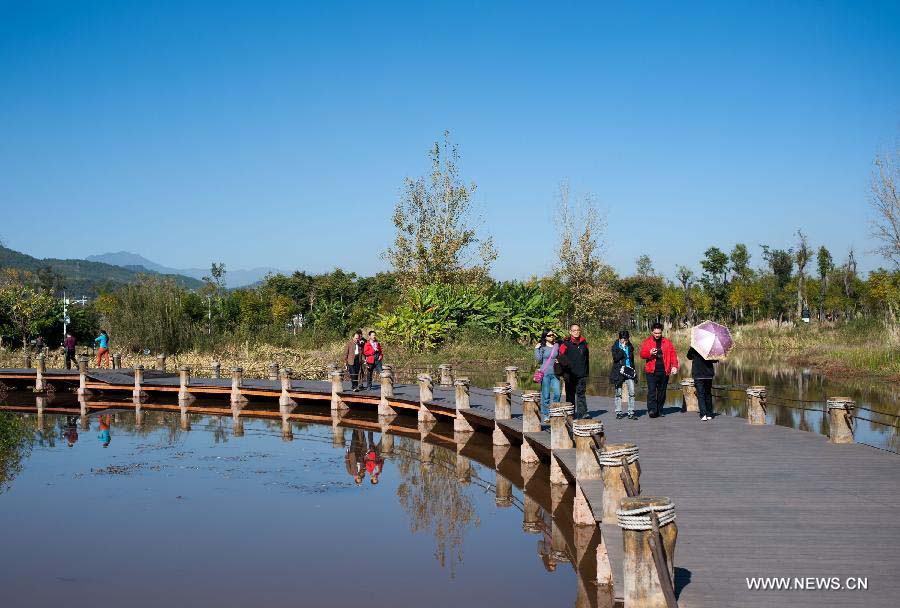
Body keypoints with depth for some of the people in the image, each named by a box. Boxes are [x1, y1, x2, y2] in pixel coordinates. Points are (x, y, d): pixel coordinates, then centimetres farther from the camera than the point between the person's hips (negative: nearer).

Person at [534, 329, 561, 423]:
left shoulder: (557, 345, 10)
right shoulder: (542, 347, 1)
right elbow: (538, 359, -8)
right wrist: (536, 349, -10)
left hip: (555, 373, 3)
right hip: (545, 373, -3)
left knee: (557, 394, -6)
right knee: (545, 395, 0)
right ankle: (545, 415, 9)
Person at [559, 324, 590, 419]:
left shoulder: (584, 343, 11)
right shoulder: (566, 343, -3)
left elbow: (587, 358, 19)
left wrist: (587, 371, 16)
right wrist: (564, 371, -11)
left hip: (582, 373, 2)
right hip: (570, 374, -2)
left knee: (581, 393, -1)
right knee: (570, 394, 6)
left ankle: (583, 413, -6)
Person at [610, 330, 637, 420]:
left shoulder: (630, 346, 11)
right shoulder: (615, 346, -2)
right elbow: (615, 358, -16)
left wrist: (633, 369, 14)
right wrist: (622, 349, -17)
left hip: (629, 371, 3)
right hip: (618, 371, -3)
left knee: (631, 392, -6)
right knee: (619, 393, 4)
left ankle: (631, 413, -3)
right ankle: (618, 412, 13)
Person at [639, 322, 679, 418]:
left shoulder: (667, 342, 10)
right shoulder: (647, 342, 7)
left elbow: (673, 354, 5)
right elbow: (642, 354, 1)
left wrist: (674, 366, -8)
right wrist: (650, 353, -19)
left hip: (664, 371, 2)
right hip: (651, 371, -2)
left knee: (662, 392, 7)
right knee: (651, 390, -12)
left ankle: (659, 411, 16)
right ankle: (651, 410, -16)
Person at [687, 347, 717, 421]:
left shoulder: (693, 348, -8)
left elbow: (689, 356, 10)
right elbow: (715, 360, 1)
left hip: (698, 374, -3)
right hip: (709, 374, 3)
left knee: (700, 395, -5)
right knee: (708, 394, 14)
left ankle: (703, 414, -19)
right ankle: (709, 414, 18)